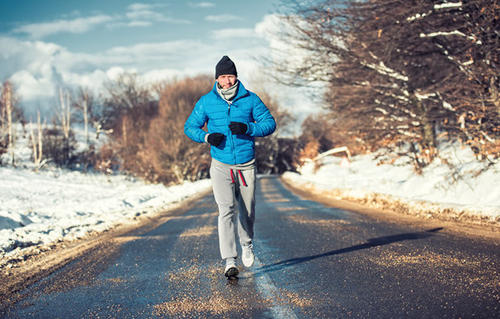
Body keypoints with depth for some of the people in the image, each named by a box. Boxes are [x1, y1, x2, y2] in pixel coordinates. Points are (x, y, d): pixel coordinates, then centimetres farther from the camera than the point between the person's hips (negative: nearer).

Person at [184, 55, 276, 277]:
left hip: (246, 165, 1)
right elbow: (190, 127, 7)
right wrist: (207, 137, -14)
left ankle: (247, 243, 43)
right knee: (226, 210, -14)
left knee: (247, 210, 13)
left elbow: (270, 123, -1)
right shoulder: (206, 102, -1)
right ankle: (229, 261, -15)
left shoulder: (250, 99, -1)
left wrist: (248, 128, -20)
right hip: (221, 166, -1)